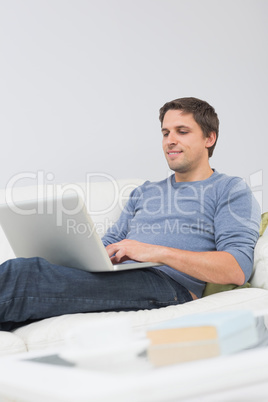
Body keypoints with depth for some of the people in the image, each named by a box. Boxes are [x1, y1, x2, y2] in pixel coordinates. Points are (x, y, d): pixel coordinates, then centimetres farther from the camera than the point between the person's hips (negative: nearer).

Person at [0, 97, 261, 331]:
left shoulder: (231, 190, 11)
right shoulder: (144, 192, 32)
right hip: (116, 281, 6)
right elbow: (107, 246, 26)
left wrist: (158, 252, -13)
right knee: (22, 269, -25)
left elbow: (237, 269, -5)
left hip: (168, 286, -6)